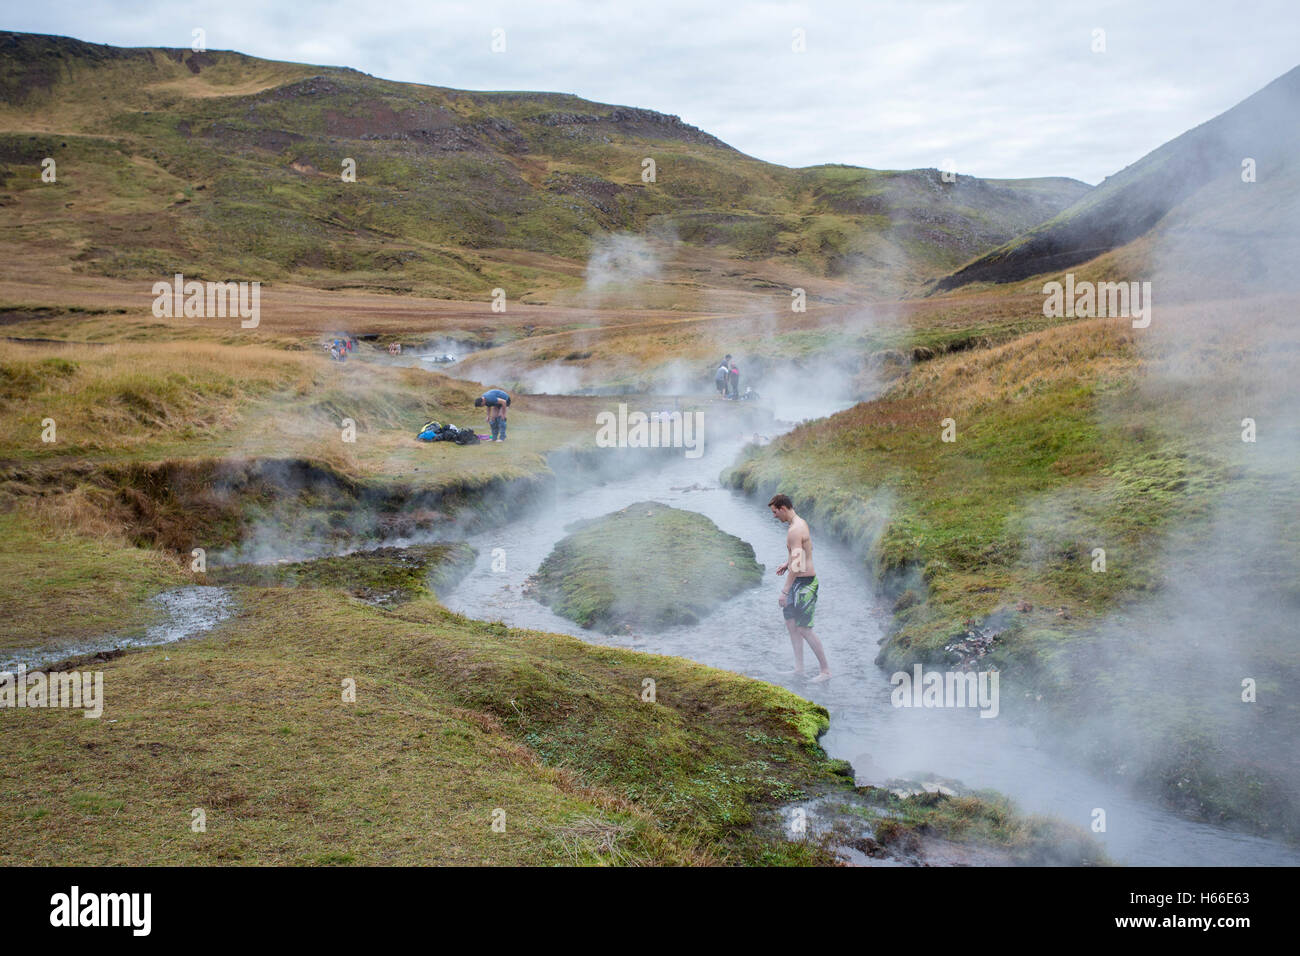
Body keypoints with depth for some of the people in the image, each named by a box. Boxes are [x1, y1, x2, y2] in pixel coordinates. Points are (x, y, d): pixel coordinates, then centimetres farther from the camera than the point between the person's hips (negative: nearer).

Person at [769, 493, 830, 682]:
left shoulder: (795, 531, -23)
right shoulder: (800, 523, 10)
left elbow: (796, 565, -27)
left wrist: (785, 592, -26)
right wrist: (786, 563, 19)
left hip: (805, 583, -10)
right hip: (800, 581, 10)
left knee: (803, 629, -4)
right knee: (790, 622, 14)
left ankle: (825, 670, 5)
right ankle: (799, 668, 21)